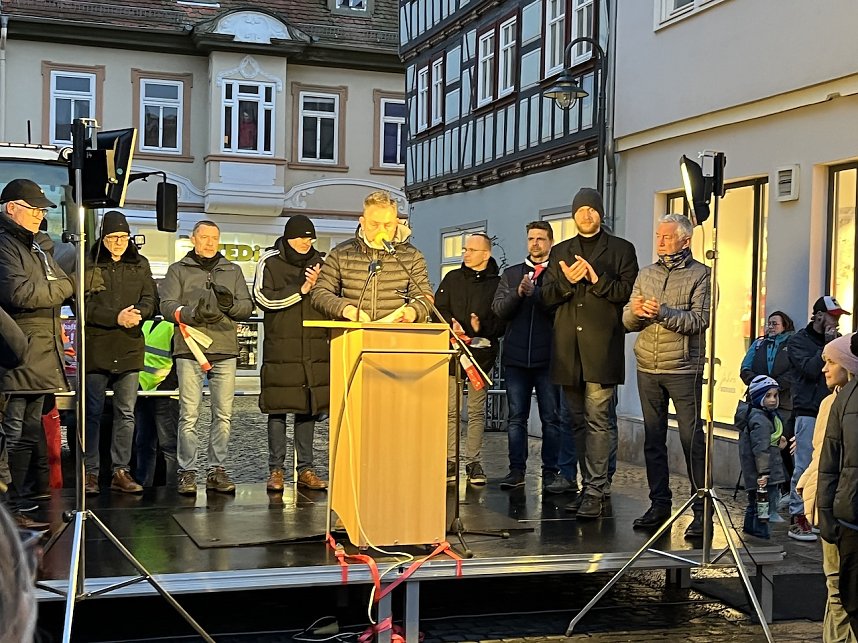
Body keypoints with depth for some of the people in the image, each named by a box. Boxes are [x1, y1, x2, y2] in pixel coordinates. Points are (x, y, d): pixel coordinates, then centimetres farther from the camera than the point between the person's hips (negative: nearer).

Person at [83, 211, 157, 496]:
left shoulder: (140, 264, 12)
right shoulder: (89, 264, -1)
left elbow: (150, 299, 9)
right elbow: (83, 305, -7)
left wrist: (139, 312, -13)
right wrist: (116, 318, -16)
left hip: (130, 347, 3)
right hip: (96, 346, -3)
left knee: (126, 413, 5)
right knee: (93, 411, 0)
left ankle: (121, 471, 11)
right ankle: (91, 472, 6)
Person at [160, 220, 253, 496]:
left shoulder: (232, 271, 20)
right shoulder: (178, 270, 13)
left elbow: (247, 306, 13)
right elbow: (167, 305, 1)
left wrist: (231, 304, -10)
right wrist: (190, 314, -18)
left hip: (225, 350, 3)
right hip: (189, 349, -2)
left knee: (223, 415, 2)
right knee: (189, 415, -5)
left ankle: (217, 470, 9)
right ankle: (187, 472, 0)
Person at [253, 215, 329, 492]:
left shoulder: (318, 263, 14)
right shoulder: (270, 262, 2)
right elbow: (263, 297, -10)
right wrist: (300, 290, -12)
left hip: (314, 349, 4)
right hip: (280, 349, -3)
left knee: (308, 408, 6)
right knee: (278, 409, -3)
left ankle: (305, 469, 12)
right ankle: (275, 470, 5)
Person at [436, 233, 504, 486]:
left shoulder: (497, 283, 3)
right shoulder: (452, 278, 12)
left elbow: (503, 320, 0)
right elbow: (439, 308, 6)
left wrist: (482, 328, -17)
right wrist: (451, 325, -13)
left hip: (481, 353, -2)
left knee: (477, 410, 2)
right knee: (451, 410, 3)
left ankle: (473, 461, 9)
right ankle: (450, 461, 9)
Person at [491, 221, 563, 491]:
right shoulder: (511, 274, 14)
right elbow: (499, 309, 4)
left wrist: (534, 292, -19)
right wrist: (518, 292, -12)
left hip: (548, 357, -3)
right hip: (516, 357, 3)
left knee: (551, 417, 1)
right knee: (516, 417, 6)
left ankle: (551, 471, 7)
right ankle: (516, 469, 12)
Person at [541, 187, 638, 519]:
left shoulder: (621, 250, 7)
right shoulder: (560, 252, 18)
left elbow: (630, 292, -3)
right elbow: (546, 297, 11)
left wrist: (599, 280, -17)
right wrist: (566, 281, -9)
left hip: (602, 347, -5)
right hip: (568, 350, 5)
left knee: (598, 419, -10)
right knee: (579, 421, 9)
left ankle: (595, 491, -10)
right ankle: (590, 485, 17)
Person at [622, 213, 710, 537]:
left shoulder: (699, 274, -1)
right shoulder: (646, 274, 15)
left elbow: (699, 320, -12)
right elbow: (627, 322, 10)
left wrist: (662, 313, -21)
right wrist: (635, 311, -11)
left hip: (683, 368, -5)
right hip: (647, 368, 5)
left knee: (692, 438, -5)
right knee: (653, 438, 9)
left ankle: (702, 509, 0)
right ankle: (659, 504, 17)